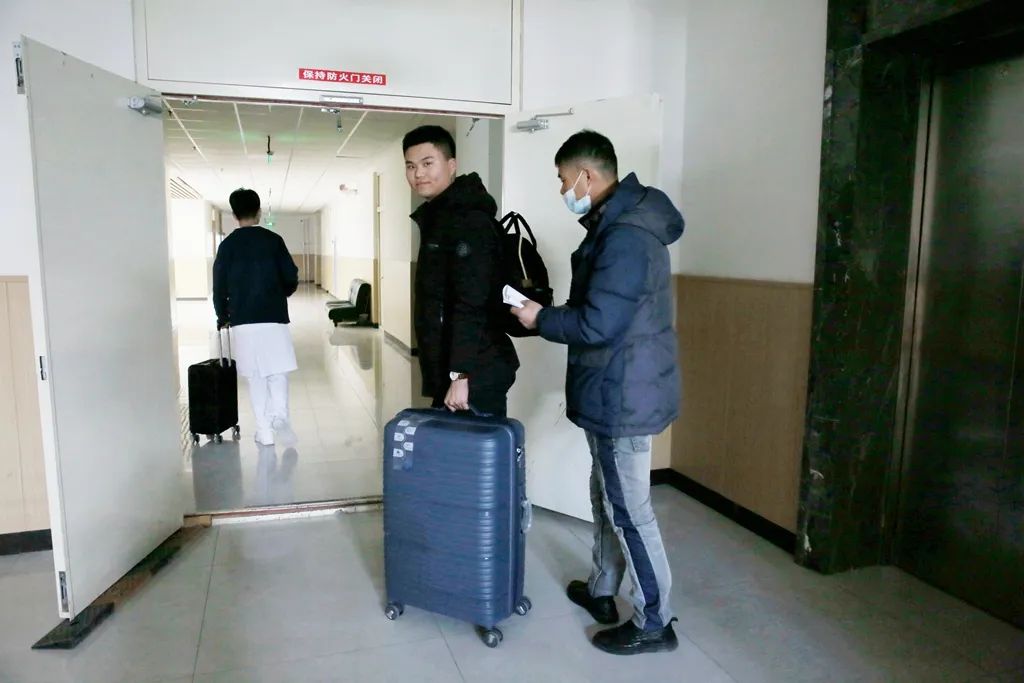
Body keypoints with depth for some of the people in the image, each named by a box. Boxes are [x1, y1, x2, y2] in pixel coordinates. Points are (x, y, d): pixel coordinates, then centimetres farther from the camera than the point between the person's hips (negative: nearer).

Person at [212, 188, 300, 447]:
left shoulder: (227, 245, 3)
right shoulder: (274, 240, 1)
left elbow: (219, 285, 4)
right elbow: (292, 280, 0)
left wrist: (222, 316, 20)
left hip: (242, 320, 1)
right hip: (275, 318, -1)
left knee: (255, 376, 8)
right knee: (278, 371, 7)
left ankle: (264, 430, 9)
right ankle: (280, 415, -16)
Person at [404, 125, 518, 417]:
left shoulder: (468, 221, -15)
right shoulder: (438, 218, 17)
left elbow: (472, 305, -23)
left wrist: (461, 373, -25)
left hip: (475, 375, -10)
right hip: (448, 370, 10)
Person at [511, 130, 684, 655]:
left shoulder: (625, 236, -22)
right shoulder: (622, 223, 12)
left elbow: (598, 325, -26)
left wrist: (541, 319, -12)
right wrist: (550, 313, 10)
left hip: (622, 395, -10)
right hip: (618, 390, 10)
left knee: (628, 510, 3)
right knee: (607, 496, 21)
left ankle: (655, 623, 19)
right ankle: (601, 591, 38)